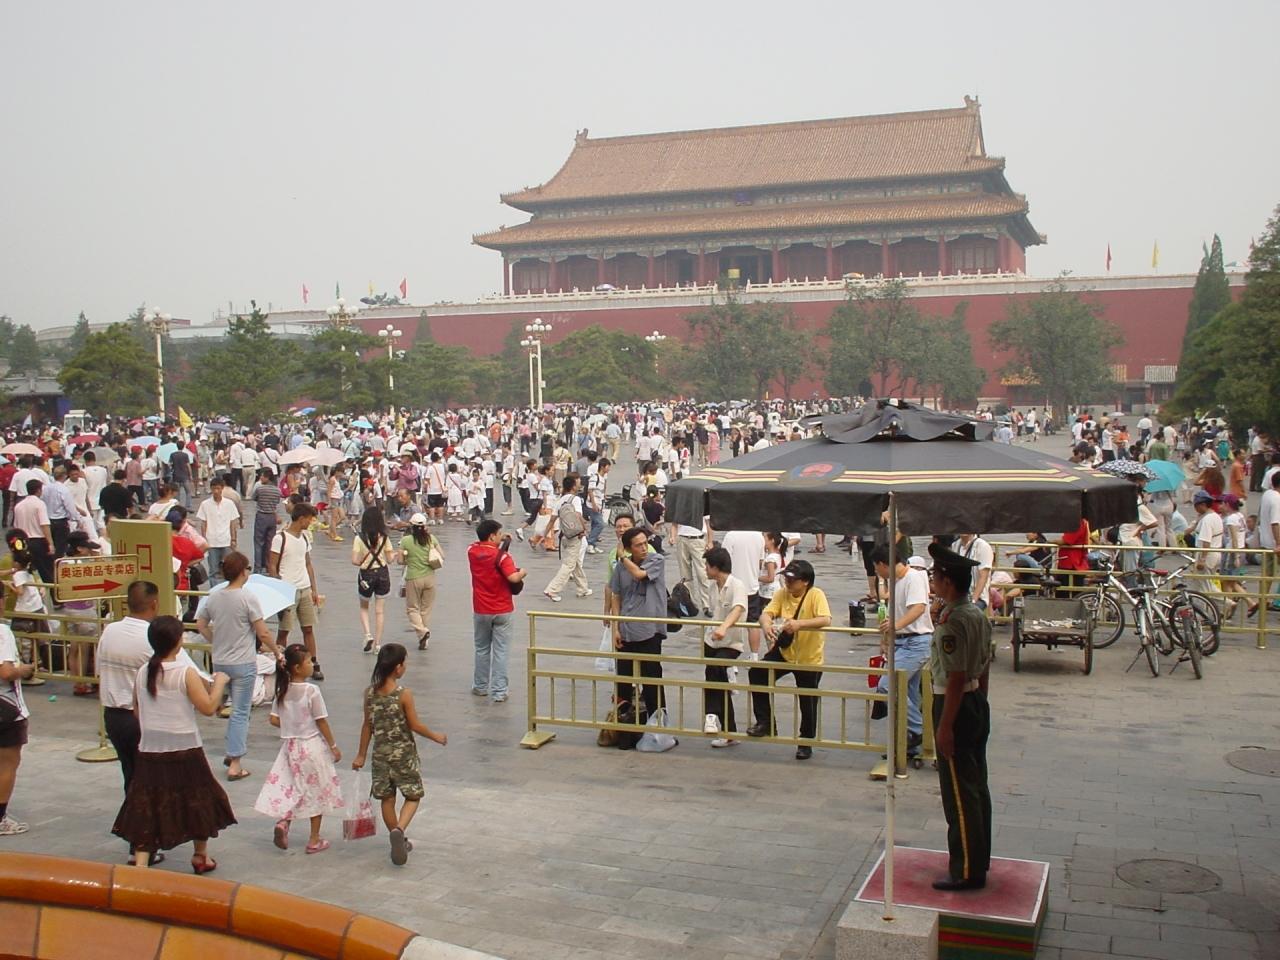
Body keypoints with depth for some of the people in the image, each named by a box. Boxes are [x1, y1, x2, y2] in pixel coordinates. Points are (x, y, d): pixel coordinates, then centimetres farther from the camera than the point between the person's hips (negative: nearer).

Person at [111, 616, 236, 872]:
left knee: (147, 808, 7)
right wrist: (219, 683, -3)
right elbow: (208, 707, -18)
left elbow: (137, 709, 10)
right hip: (184, 752, -3)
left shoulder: (143, 672, 0)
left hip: (150, 752, 4)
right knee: (198, 801, 16)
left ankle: (141, 863, -2)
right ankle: (201, 857, 30)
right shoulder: (186, 672, -16)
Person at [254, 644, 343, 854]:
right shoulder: (311, 691, -19)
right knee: (316, 791, 9)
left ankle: (283, 821, -8)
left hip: (290, 745, 5)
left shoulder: (282, 690, -3)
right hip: (312, 745, -4)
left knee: (292, 789, 18)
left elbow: (274, 720, 1)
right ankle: (314, 840, 16)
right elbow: (322, 722, -14)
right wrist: (333, 746, -3)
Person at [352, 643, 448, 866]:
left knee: (387, 798, 14)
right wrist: (436, 736, 3)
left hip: (381, 753, 4)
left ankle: (398, 842, 24)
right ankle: (399, 830, -17)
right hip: (403, 753, -4)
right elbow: (415, 726, -13)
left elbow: (368, 725, 3)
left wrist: (361, 754, 12)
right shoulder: (404, 694, -18)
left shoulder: (370, 692, -4)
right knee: (413, 796, 7)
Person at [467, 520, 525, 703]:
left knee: (482, 649, 19)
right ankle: (499, 692, 2)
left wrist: (502, 541, 11)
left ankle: (480, 687, 28)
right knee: (500, 651, 2)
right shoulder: (502, 555, -17)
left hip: (480, 611, 4)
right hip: (503, 611, -4)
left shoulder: (472, 551, -2)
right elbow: (514, 578, -28)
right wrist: (523, 573, -8)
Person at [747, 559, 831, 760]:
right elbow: (766, 613, -15)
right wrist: (766, 625, -39)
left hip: (809, 659, -4)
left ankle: (806, 743, 30)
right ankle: (765, 722, 0)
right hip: (784, 652, 4)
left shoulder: (816, 595, -20)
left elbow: (825, 620, -34)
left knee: (807, 703, 7)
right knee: (756, 673, -15)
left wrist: (799, 624, -47)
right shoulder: (782, 594, -5)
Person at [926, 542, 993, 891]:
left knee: (959, 794, -1)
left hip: (956, 705, -10)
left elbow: (955, 678, -23)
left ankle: (967, 871, 6)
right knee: (977, 787, 17)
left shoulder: (951, 622, -22)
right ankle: (979, 859, 28)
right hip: (978, 703, 10)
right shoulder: (979, 615, 7)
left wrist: (945, 726, -19)